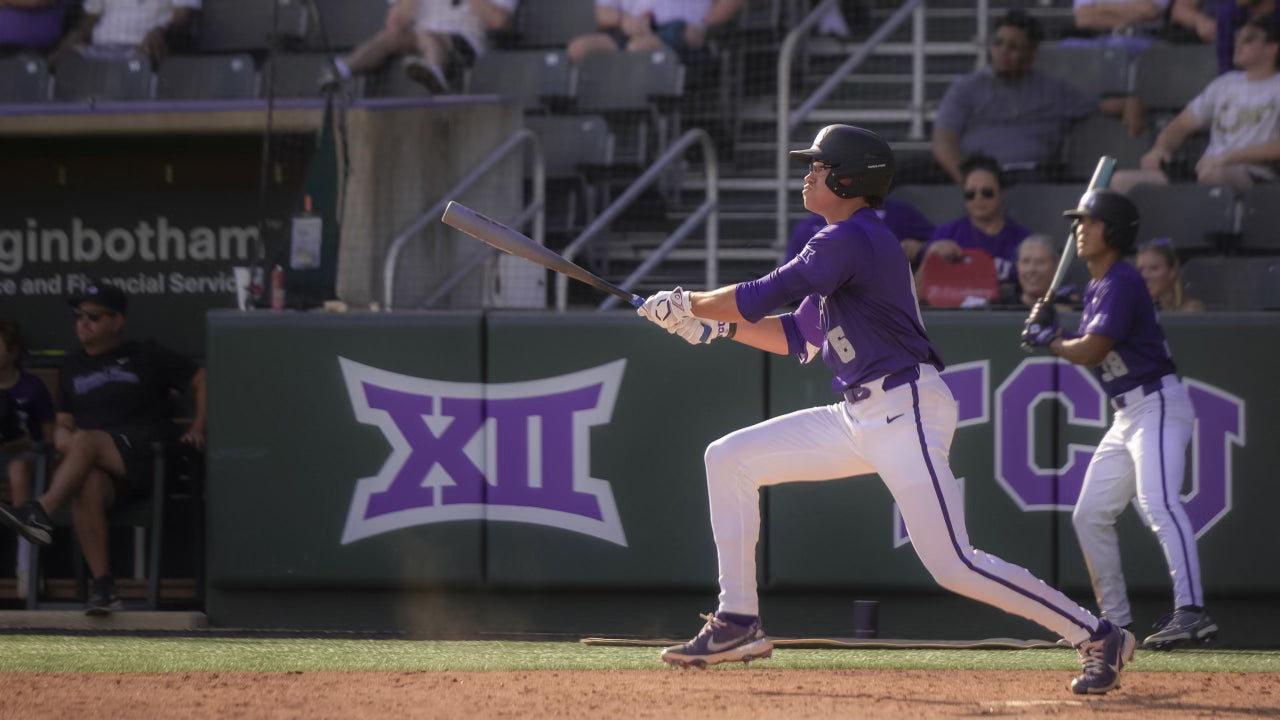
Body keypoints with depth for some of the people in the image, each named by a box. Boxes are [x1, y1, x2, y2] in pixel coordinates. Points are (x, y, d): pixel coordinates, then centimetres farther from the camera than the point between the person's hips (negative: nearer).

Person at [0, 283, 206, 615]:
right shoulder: (72, 367, 26)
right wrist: (62, 435, 1)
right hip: (96, 464, 3)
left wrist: (197, 429, 3)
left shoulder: (146, 357, 14)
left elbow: (202, 379, 16)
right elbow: (63, 424, 26)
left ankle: (40, 513, -51)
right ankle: (101, 585, -39)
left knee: (86, 441, -34)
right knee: (87, 483, -36)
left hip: (145, 459, -3)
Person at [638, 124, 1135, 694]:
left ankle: (1096, 636, -7)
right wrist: (711, 325, 17)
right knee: (729, 459, 7)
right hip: (858, 420, 10)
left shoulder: (851, 239, -14)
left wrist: (687, 304, -2)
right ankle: (738, 625, 9)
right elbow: (798, 339, 24)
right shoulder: (846, 242, 18)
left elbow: (759, 299, -17)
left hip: (907, 413, -10)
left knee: (952, 565, -16)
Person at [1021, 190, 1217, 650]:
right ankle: (1114, 621, 19)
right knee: (1090, 516, 12)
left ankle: (1191, 613, -37)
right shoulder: (1095, 288, 16)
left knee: (1158, 503, -27)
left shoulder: (1122, 283, -14)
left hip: (1158, 405, -11)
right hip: (1127, 416, 11)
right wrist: (1051, 332, 5)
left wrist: (1048, 341, 0)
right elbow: (1088, 352, 19)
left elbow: (1091, 352, -18)